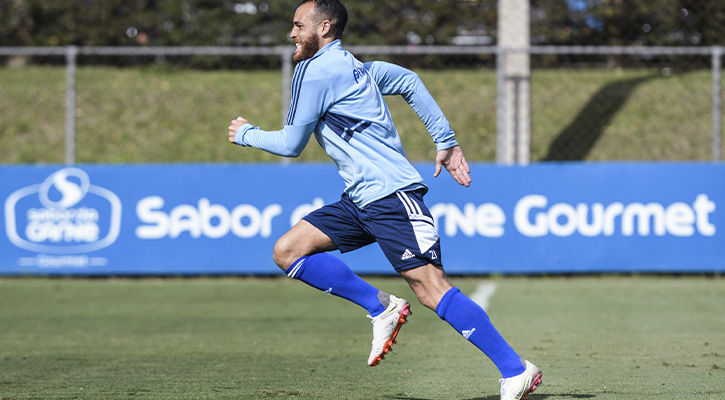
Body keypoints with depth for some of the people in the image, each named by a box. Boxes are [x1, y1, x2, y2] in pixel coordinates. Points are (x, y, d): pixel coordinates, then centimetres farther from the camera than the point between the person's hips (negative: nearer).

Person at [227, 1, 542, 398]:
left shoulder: (315, 72, -9)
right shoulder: (354, 67, 19)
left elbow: (291, 144, -5)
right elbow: (409, 81, 25)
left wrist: (247, 134, 14)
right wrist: (446, 142, 21)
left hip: (391, 194, -10)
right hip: (361, 201, 10)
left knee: (429, 287, -15)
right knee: (287, 251, 1)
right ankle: (381, 307, 1)